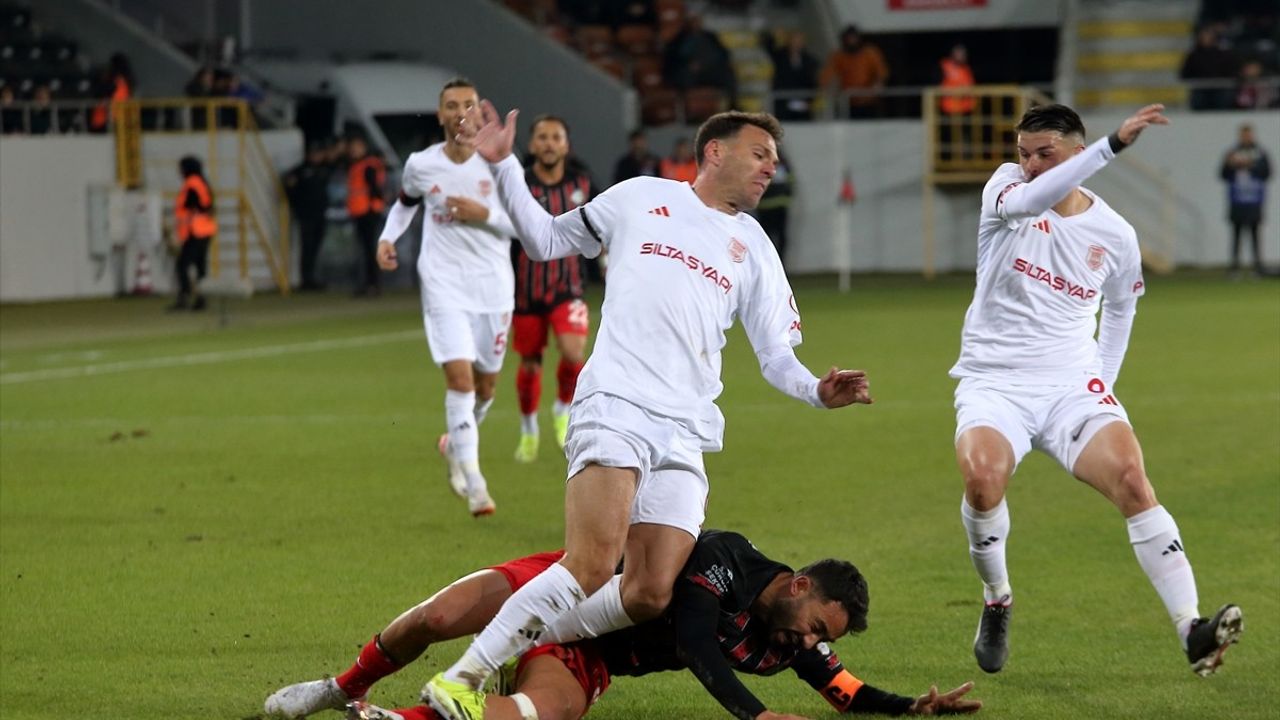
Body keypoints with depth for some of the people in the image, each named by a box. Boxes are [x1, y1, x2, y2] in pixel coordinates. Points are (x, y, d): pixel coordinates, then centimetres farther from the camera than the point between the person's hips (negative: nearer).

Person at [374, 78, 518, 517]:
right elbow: (404, 202, 21)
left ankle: (455, 445, 42)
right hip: (444, 284, -1)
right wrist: (388, 237, 4)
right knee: (459, 375, -16)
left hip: (493, 283, 1)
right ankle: (473, 484, -15)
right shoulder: (421, 165, 0)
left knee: (486, 383, 11)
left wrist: (484, 214, -17)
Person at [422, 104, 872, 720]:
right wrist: (503, 167, 13)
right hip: (614, 408, -4)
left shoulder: (754, 249, 22)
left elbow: (777, 357, 19)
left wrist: (818, 391, -1)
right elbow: (545, 239, 22)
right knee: (591, 567, -25)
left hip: (686, 433, 5)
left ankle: (527, 652, 9)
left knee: (648, 597, -11)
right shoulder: (641, 197, 15)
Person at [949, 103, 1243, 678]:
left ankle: (1192, 630, -28)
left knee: (1131, 478, -24)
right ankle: (996, 602, -1)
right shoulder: (1005, 188, -1)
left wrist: (1105, 380, 16)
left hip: (1073, 386, 1)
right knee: (982, 476, -30)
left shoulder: (1115, 235, 5)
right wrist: (1113, 144, -35)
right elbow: (1030, 199, -27)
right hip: (993, 382, -1)